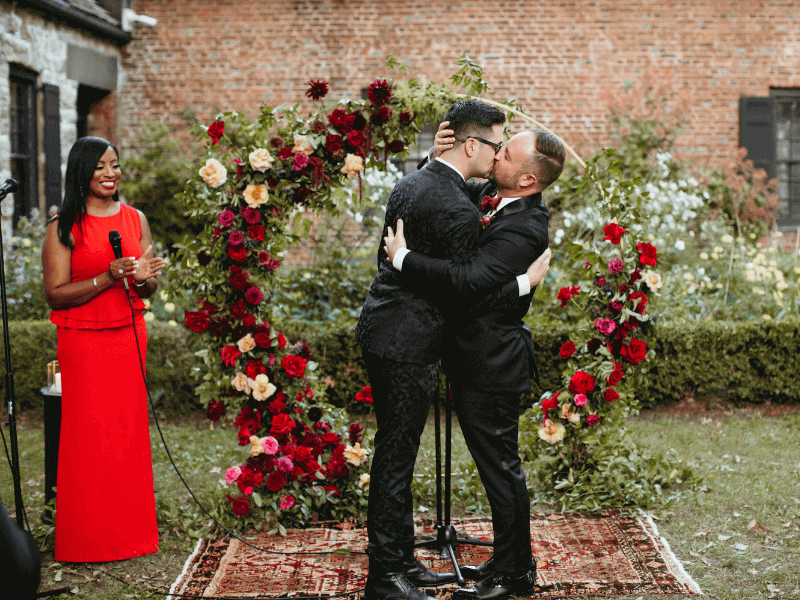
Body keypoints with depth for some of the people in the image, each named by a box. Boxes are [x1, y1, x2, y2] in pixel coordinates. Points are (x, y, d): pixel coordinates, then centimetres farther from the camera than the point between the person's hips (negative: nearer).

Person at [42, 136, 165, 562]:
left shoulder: (134, 219, 9)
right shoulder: (64, 227, -5)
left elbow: (149, 292, 12)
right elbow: (55, 294, -11)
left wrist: (144, 278, -12)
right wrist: (108, 277, -21)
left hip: (129, 336, 5)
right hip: (84, 340, -4)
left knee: (130, 430, 7)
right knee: (90, 435, -2)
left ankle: (130, 532, 19)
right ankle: (87, 541, 9)